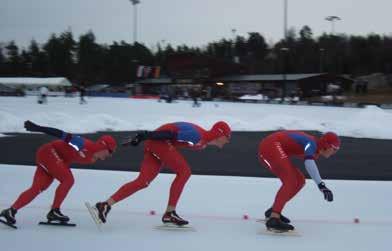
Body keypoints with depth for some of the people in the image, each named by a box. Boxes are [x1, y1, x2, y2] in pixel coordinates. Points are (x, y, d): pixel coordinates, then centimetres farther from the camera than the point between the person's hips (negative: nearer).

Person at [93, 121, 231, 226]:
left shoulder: (203, 141, 14)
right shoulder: (198, 136, -17)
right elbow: (171, 134, -21)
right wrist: (143, 137, -21)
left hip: (153, 144, 10)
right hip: (159, 141, -10)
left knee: (142, 182, 1)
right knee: (184, 171, -9)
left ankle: (106, 205, -2)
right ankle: (169, 213, -7)